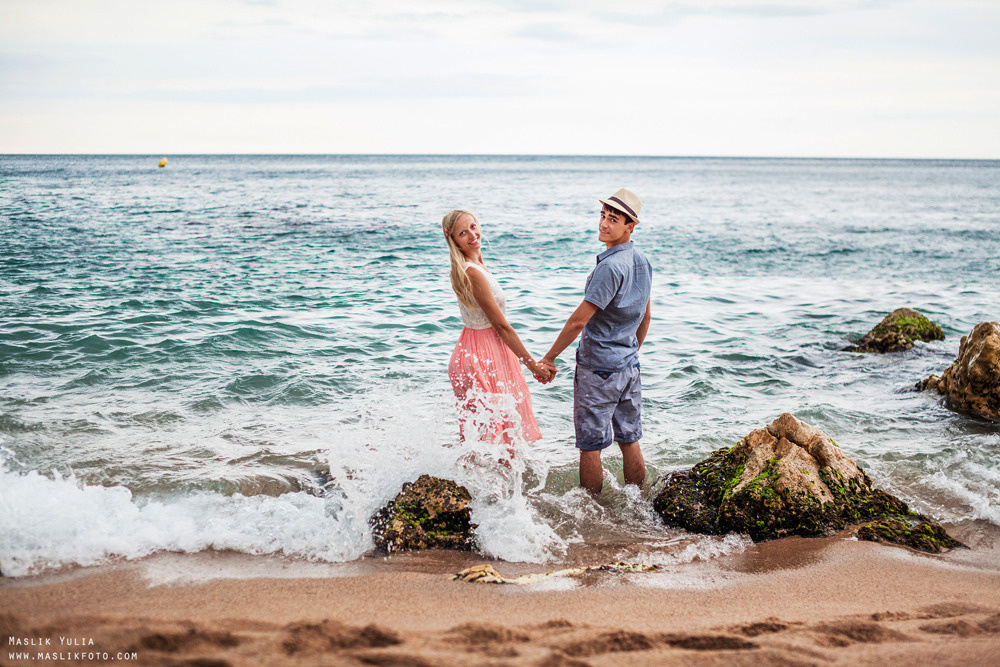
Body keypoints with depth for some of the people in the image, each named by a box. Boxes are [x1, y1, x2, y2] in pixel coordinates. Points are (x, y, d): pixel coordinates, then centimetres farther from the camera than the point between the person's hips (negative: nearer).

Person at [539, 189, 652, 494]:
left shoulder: (611, 267, -22)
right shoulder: (642, 262, 6)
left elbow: (579, 321, -21)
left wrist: (549, 358, -12)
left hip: (597, 368, -9)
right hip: (629, 366, 9)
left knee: (590, 445, 2)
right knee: (630, 441, 14)